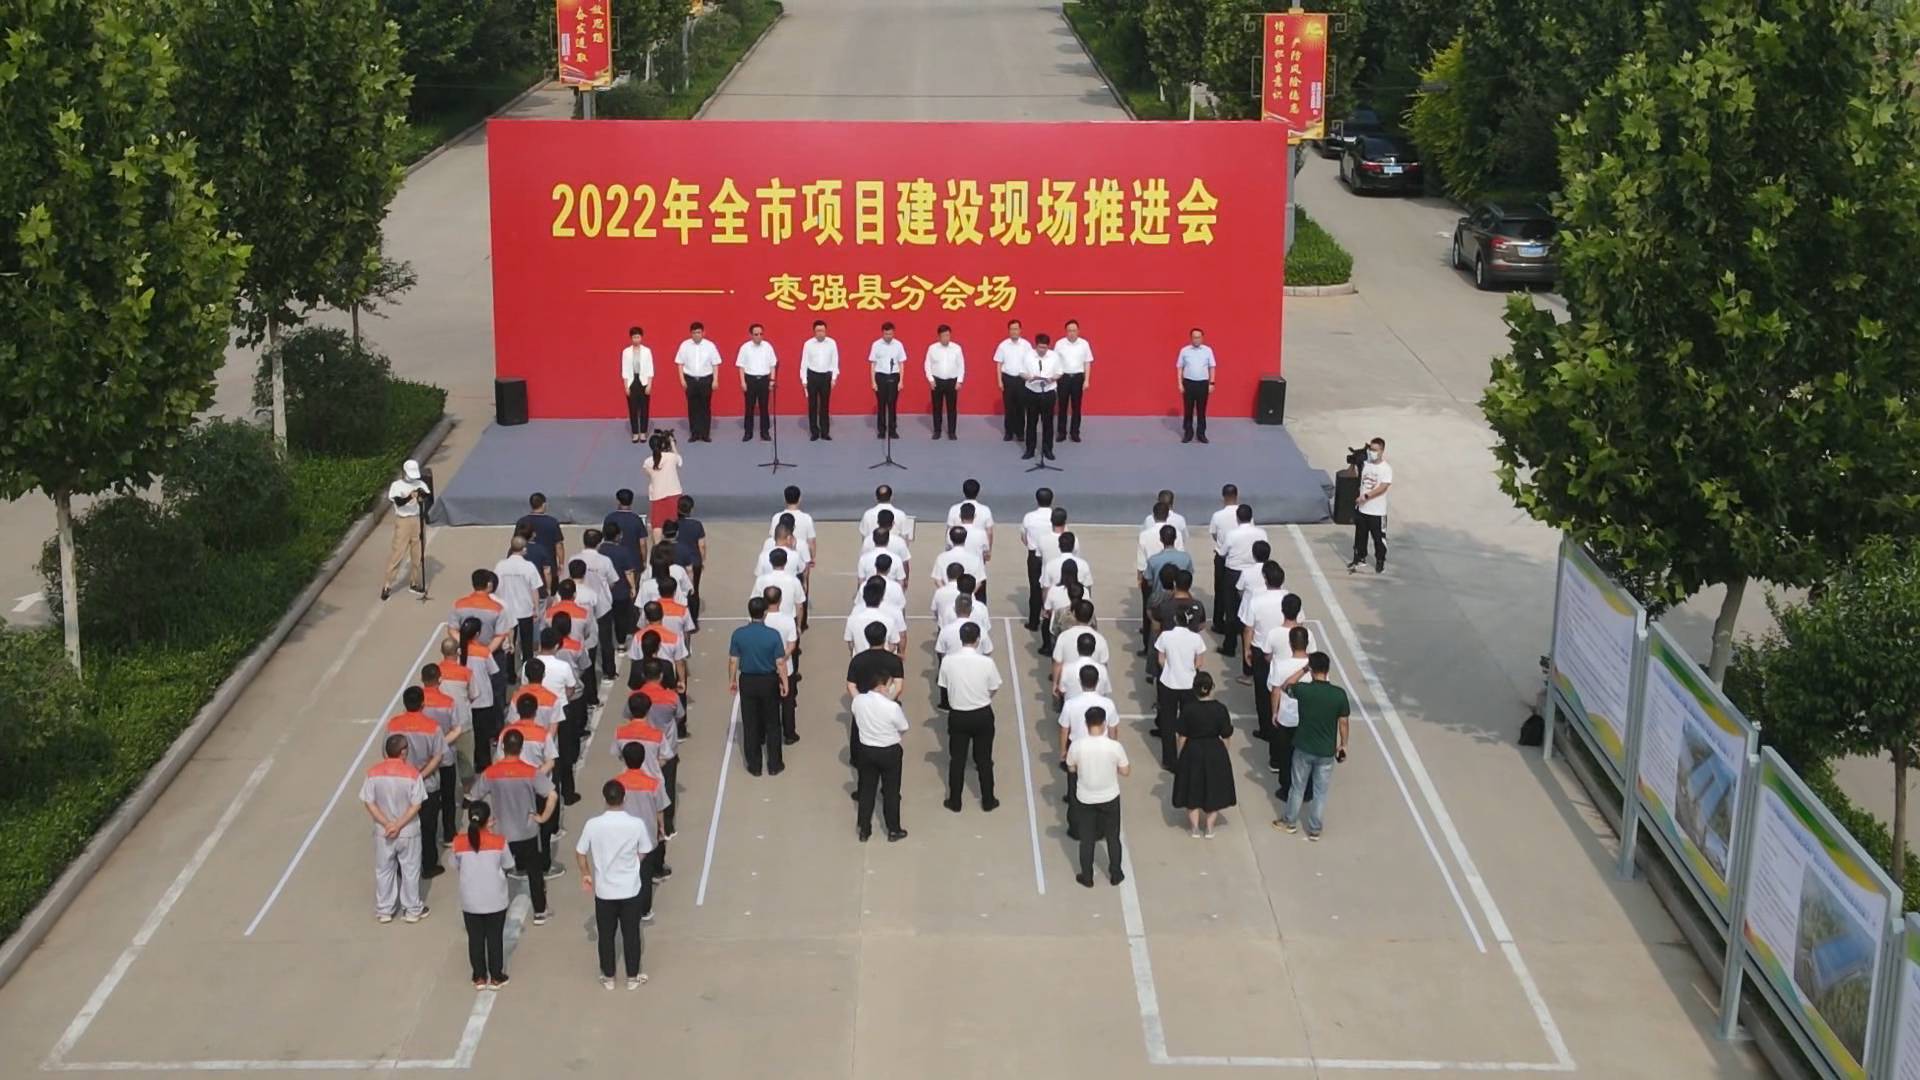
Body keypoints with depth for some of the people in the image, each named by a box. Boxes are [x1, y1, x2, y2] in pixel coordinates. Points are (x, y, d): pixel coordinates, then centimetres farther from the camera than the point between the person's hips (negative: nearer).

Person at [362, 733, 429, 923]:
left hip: (382, 833, 2)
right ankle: (412, 909, 26)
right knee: (410, 871, 15)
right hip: (408, 833, -2)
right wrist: (398, 826, -13)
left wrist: (387, 824, -10)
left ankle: (384, 911, 28)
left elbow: (370, 803, -10)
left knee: (383, 871, 17)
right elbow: (416, 805, -17)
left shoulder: (373, 773, -11)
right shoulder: (412, 774, -18)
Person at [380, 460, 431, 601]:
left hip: (417, 521, 4)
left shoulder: (420, 484, 4)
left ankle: (415, 582, 27)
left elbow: (431, 499, -8)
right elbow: (399, 502, -23)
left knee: (418, 553, 11)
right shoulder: (396, 485, -7)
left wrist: (424, 495, -30)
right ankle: (387, 585, -1)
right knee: (397, 553, -6)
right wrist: (410, 497, -42)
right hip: (403, 521, -4)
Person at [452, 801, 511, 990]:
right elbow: (506, 866, -3)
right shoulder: (499, 841, -16)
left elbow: (456, 868, 1)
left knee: (475, 938, 15)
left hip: (470, 901, 1)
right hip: (495, 900, -1)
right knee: (495, 938, 14)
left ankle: (479, 977, 24)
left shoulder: (459, 842, -12)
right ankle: (496, 977, 23)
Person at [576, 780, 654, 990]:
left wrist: (585, 874, 15)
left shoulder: (593, 825, -15)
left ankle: (608, 977, 28)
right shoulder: (637, 824, -17)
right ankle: (633, 977, 26)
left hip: (604, 890, 0)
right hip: (631, 889, 0)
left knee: (606, 935, 16)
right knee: (631, 934, 15)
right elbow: (643, 854, -3)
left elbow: (580, 853, -3)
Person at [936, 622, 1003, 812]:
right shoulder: (987, 662, -18)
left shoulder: (947, 661, -15)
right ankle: (988, 801, 26)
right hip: (982, 715, -1)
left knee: (957, 759, 15)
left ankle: (955, 802, 24)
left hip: (957, 715, 1)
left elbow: (944, 688, -2)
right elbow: (993, 690, -5)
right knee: (984, 759, 15)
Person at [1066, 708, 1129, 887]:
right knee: (1112, 837, 20)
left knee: (1086, 839, 18)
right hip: (1110, 798, 0)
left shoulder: (1076, 746, -19)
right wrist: (1123, 765, 12)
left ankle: (1087, 877, 29)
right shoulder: (1115, 746, -22)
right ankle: (1115, 875, 33)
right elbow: (1125, 772, -9)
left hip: (1085, 799, 0)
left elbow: (1071, 769, -1)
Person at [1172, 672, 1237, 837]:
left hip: (1192, 753, 0)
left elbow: (1182, 737, -8)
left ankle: (1194, 828, 22)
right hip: (1215, 754, 0)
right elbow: (1226, 735, -9)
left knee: (1193, 791, 15)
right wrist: (1231, 724, 12)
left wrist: (1179, 756, 5)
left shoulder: (1188, 709, -15)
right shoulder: (1220, 709, -15)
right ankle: (1210, 828, 25)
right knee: (1213, 790, 17)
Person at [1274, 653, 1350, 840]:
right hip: (1327, 751, 0)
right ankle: (1315, 830, 26)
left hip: (1304, 748, 0)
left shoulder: (1302, 690, -19)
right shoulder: (1339, 694, -17)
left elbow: (1286, 687, 4)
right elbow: (1343, 722, -6)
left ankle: (1290, 822, 36)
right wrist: (1343, 745, 9)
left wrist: (1302, 670, 8)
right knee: (1321, 791, 16)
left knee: (1297, 787, 20)